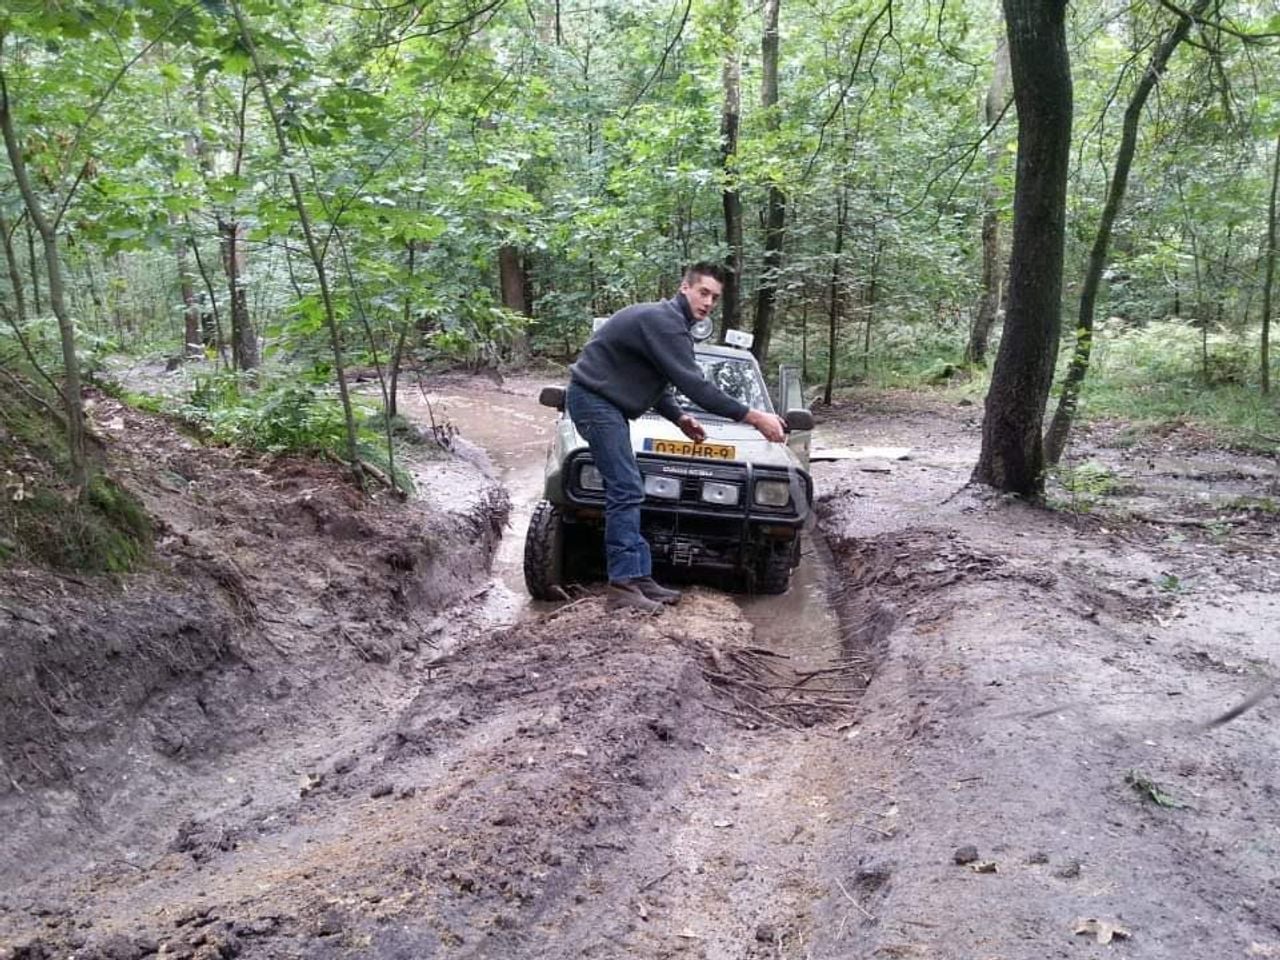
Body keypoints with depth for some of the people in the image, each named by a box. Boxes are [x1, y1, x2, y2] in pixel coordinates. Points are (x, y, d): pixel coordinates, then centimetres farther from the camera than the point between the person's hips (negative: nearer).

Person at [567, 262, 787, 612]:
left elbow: (652, 379, 22)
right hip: (594, 399, -11)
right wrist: (753, 416, -25)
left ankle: (639, 577, 11)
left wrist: (678, 417, 7)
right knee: (626, 491, -14)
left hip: (607, 402, 11)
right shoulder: (663, 322, -19)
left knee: (627, 490, 8)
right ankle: (624, 585, -11)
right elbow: (693, 385, -26)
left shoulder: (667, 321, 15)